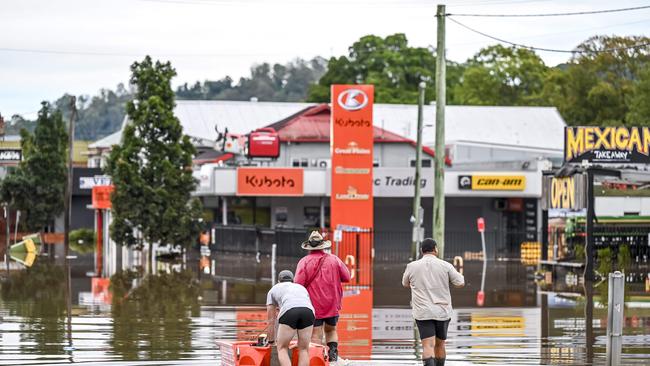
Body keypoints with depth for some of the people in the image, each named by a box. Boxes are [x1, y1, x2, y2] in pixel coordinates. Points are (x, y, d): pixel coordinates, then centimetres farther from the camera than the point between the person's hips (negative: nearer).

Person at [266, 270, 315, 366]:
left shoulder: (273, 290, 35)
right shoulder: (301, 288, 42)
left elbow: (271, 321, 36)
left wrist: (271, 341, 48)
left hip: (289, 312, -2)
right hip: (308, 311, 2)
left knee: (282, 348, 11)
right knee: (304, 350, 15)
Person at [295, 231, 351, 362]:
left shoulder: (304, 261, -9)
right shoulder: (334, 260, -1)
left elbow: (298, 283, -16)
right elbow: (346, 277, 4)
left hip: (313, 305, -3)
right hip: (332, 304, 3)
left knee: (316, 335, -2)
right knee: (331, 330, 22)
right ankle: (333, 352, 4)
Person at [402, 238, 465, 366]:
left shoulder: (412, 266, 0)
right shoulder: (445, 266, -3)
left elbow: (405, 284, 18)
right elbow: (461, 283, 0)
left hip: (423, 313, -1)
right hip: (442, 312, 1)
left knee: (428, 346, -10)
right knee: (440, 345, 18)